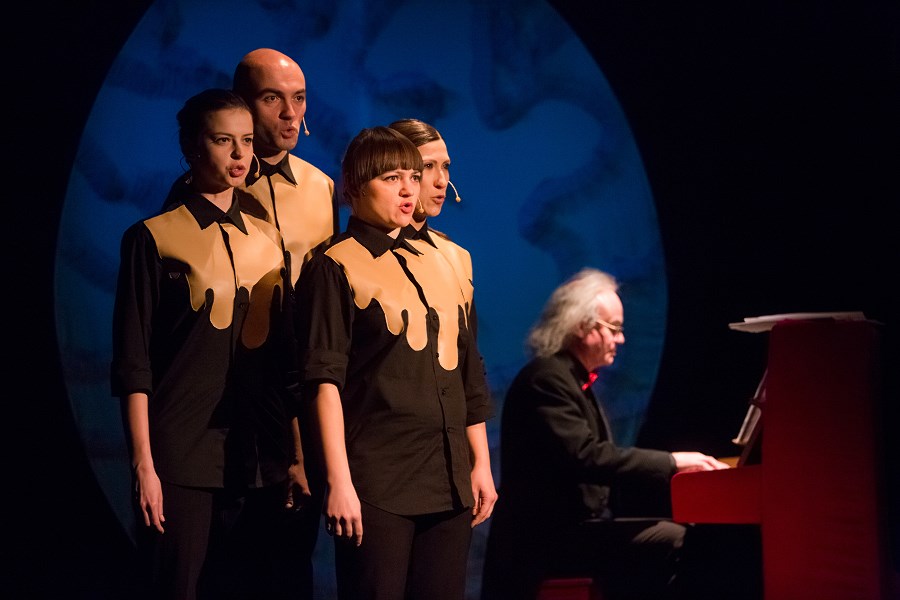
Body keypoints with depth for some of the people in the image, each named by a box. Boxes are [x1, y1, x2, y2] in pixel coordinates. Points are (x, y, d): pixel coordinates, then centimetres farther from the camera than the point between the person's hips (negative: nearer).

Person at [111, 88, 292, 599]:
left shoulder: (269, 240, 13)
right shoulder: (155, 239, -1)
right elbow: (133, 364, -5)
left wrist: (295, 455, 11)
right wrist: (143, 464, -11)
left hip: (261, 458, 5)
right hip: (182, 458, -5)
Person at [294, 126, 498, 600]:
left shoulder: (438, 264, 16)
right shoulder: (336, 268, -3)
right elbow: (325, 380, -10)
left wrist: (481, 464, 14)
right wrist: (339, 482, -16)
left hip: (449, 480, 6)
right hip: (377, 484, -6)